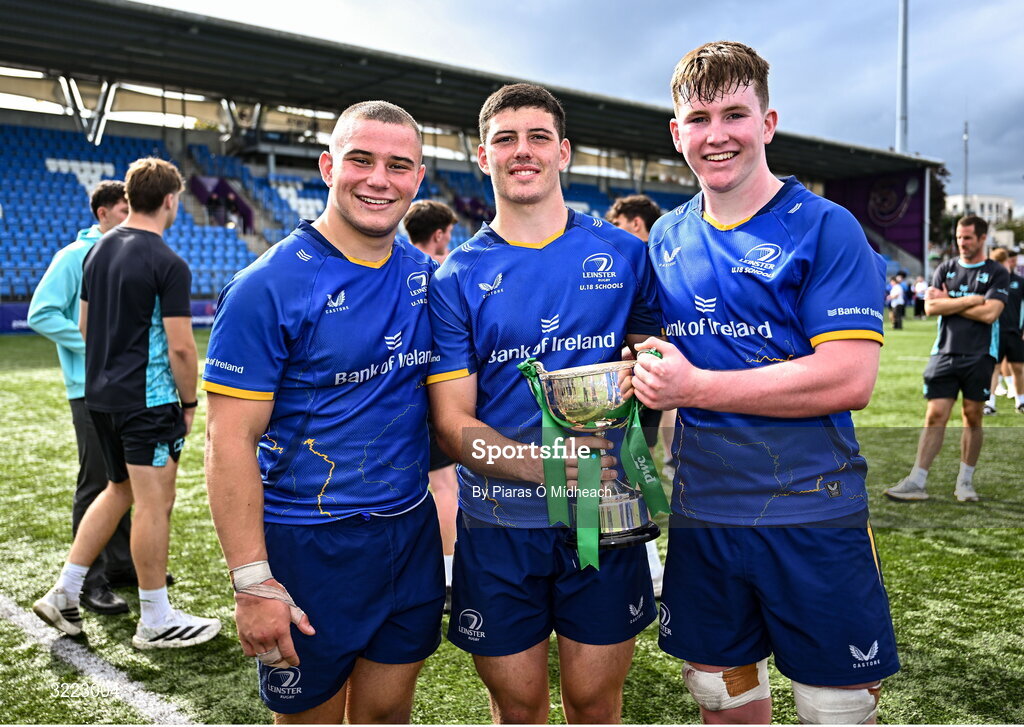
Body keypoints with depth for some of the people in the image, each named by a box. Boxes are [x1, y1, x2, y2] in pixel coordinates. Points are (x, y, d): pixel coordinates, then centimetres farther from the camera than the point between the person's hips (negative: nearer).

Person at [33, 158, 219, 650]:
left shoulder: (98, 250, 9)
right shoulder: (168, 264, -15)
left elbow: (85, 326, 16)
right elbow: (180, 347, -16)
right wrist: (189, 402, -4)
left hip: (101, 394, 8)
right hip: (148, 400, -8)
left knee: (119, 491, 22)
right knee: (154, 504, 0)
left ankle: (64, 594, 24)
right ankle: (156, 623, 11)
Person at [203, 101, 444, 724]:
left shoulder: (427, 276, 3)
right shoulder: (269, 286, -14)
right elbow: (231, 440, -15)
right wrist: (253, 581, -19)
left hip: (412, 532, 5)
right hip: (308, 544, -5)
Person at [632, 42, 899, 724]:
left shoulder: (825, 227, -8)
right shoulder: (666, 239, 8)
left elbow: (849, 380, -17)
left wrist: (695, 386, -18)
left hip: (814, 518, -4)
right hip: (700, 514, 5)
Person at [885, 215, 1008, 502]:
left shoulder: (997, 273, 2)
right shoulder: (945, 269, 11)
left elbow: (989, 313, -12)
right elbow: (930, 307, -2)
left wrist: (949, 302, -5)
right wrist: (970, 300, -8)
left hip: (979, 357, -2)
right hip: (945, 354, 2)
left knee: (973, 417, 4)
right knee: (935, 416, -3)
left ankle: (965, 481, 17)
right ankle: (917, 482, -2)